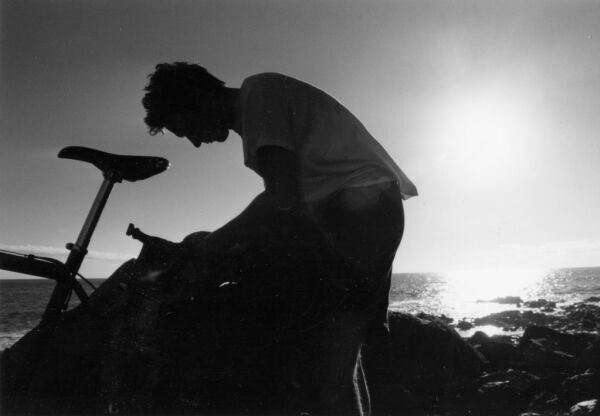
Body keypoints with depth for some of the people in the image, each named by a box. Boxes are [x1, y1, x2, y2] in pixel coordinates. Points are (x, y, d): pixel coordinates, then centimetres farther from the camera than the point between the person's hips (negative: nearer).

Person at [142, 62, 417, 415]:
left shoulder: (258, 91, -10)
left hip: (361, 202, -10)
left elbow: (282, 198, -22)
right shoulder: (252, 115, 19)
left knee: (333, 359, -12)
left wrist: (208, 248, -13)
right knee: (342, 351, 14)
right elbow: (291, 199, 16)